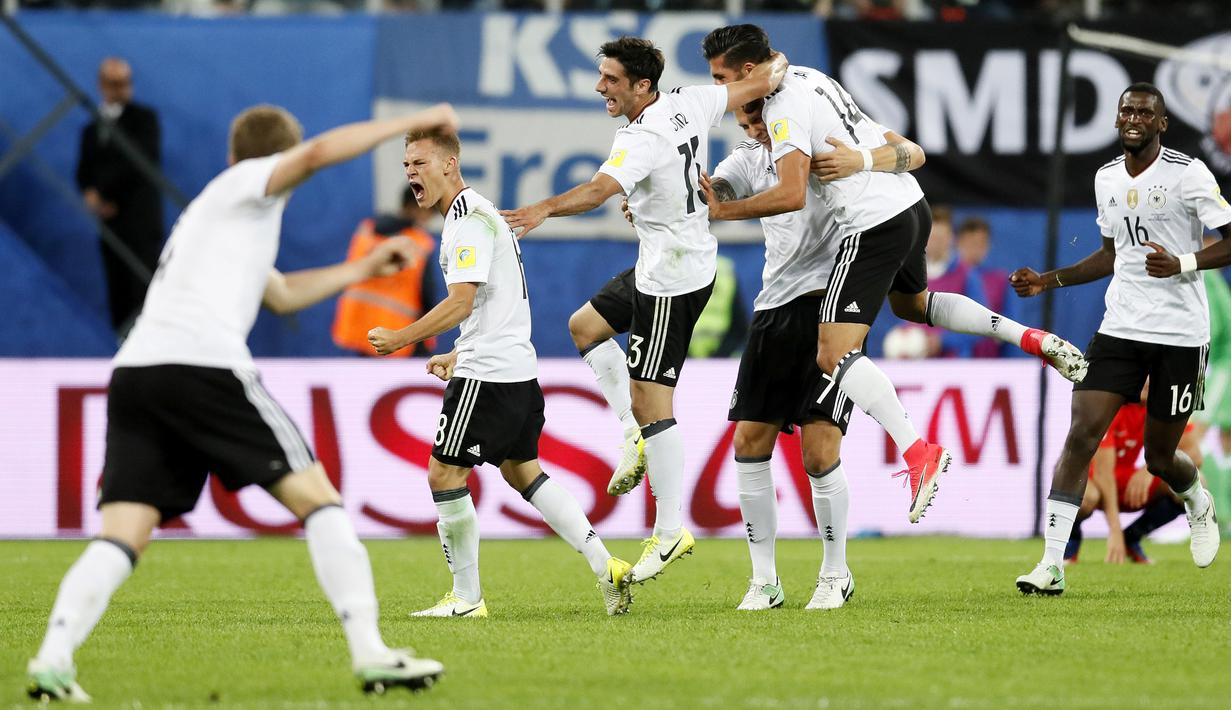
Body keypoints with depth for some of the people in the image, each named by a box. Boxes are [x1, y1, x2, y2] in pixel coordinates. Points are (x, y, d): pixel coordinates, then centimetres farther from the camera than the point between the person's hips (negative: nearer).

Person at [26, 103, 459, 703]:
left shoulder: (215, 209, 37)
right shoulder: (248, 183, 13)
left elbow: (281, 294, 50)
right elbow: (318, 153, -8)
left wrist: (363, 270, 52)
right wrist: (411, 123, 0)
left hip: (134, 372, 8)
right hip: (203, 364, -7)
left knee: (121, 537, -1)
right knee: (316, 496, -1)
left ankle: (53, 658, -22)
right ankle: (370, 653, -10)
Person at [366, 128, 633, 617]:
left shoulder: (470, 219, -15)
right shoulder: (473, 215, 18)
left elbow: (460, 304, -22)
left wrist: (397, 339, -16)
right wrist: (458, 354, 23)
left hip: (488, 375, -11)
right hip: (518, 371, 11)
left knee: (445, 475, -4)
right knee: (522, 471, 17)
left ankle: (466, 598, 2)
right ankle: (603, 565, 11)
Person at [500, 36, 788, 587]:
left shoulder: (642, 139, -25)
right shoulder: (689, 105, 0)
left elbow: (600, 190, -41)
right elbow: (757, 84, 10)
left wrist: (545, 209, -52)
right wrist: (776, 66, 31)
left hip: (670, 281, -11)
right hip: (667, 267, 11)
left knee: (650, 400, -7)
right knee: (584, 326, 24)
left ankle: (671, 530, -4)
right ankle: (636, 437, 19)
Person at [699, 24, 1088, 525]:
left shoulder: (784, 109, -15)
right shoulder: (807, 76, 14)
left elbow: (791, 195, -24)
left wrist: (721, 211, -16)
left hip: (874, 226, -10)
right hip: (911, 204, 10)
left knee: (834, 353, -12)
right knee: (911, 303, 36)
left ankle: (919, 453, -23)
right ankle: (1032, 340, 27)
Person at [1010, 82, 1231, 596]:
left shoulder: (1188, 174, -9)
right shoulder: (1106, 178, 10)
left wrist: (1183, 263, -25)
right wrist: (1049, 281, 14)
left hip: (1180, 335, -4)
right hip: (1119, 328, 4)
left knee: (1160, 457, 5)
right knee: (1081, 434, -12)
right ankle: (1052, 563, -13)